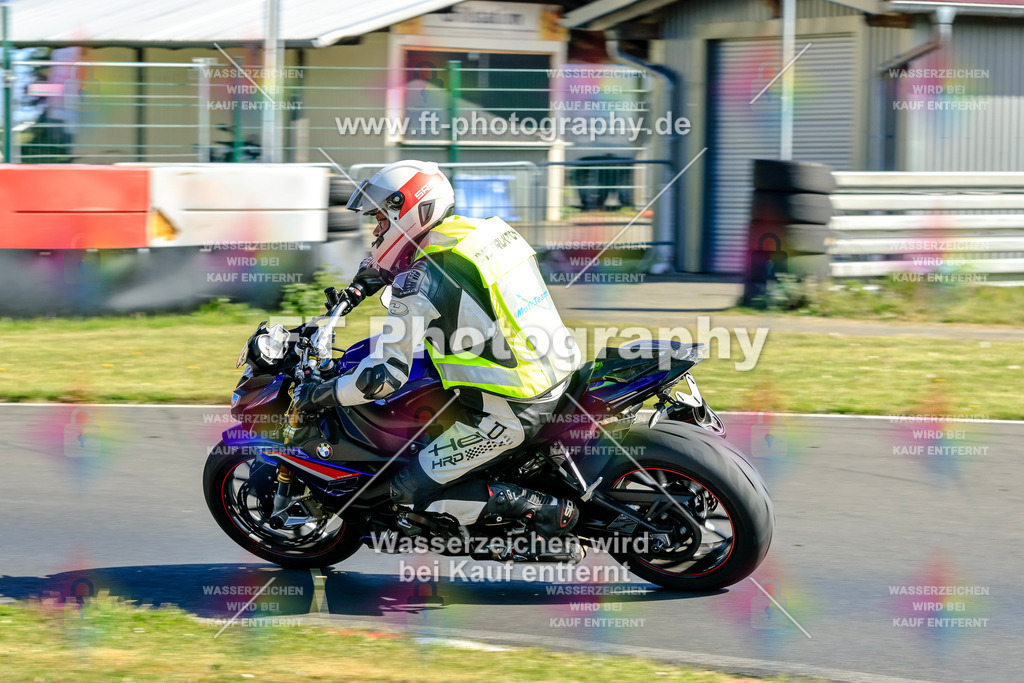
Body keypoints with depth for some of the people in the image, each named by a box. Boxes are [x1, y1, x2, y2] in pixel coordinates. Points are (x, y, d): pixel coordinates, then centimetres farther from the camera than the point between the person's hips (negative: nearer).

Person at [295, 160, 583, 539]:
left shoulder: (423, 281, -17)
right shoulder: (489, 230, 7)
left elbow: (385, 374, -16)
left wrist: (318, 396, -3)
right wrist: (359, 286, 35)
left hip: (507, 415, -8)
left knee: (409, 492, 0)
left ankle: (545, 509, -5)